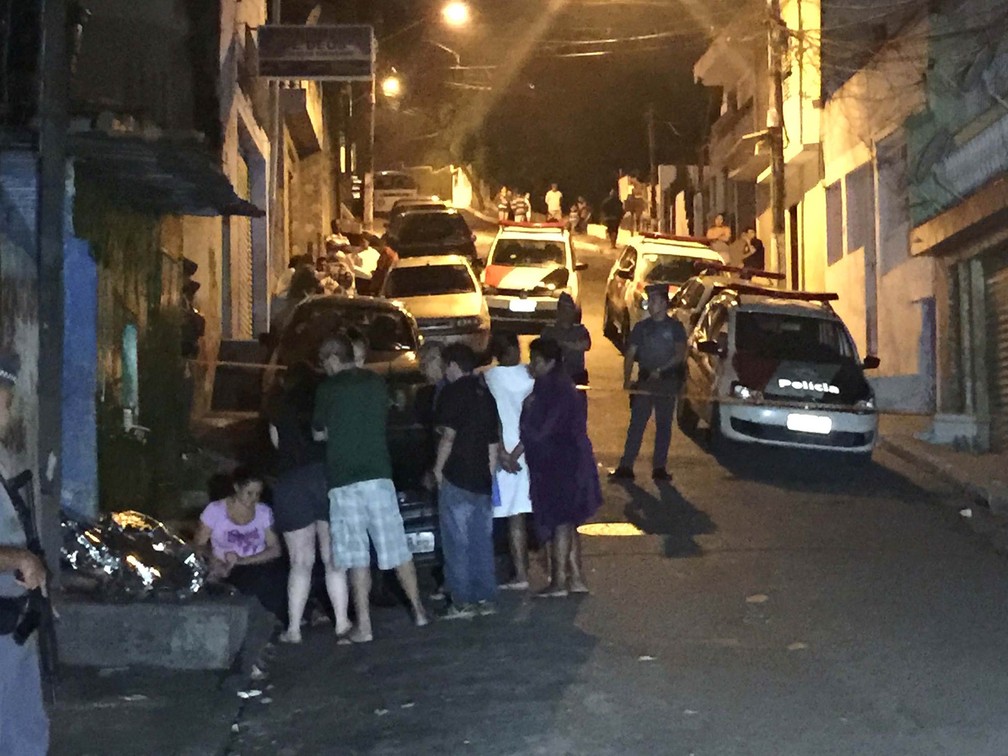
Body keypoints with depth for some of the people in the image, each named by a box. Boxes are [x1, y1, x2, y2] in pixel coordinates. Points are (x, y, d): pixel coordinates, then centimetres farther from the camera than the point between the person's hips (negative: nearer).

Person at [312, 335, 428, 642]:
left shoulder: (328, 389, -5)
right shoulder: (377, 383, 7)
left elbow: (319, 434, 4)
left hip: (344, 480, -4)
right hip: (379, 474, 4)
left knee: (356, 554, -1)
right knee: (396, 547, 12)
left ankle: (363, 626, -2)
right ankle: (418, 610, 19)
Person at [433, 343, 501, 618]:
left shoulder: (453, 392, -9)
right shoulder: (485, 394, 15)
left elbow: (448, 436, -15)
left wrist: (438, 469, -6)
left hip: (456, 479, -7)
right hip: (481, 481, 7)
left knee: (456, 543, -4)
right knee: (482, 542, 11)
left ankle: (462, 603, -4)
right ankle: (485, 599, 13)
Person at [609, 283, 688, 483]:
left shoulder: (675, 327, 2)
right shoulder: (642, 327, 9)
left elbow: (680, 354, -6)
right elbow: (630, 354, 7)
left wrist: (660, 370, -15)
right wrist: (627, 380, -5)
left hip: (668, 382, -1)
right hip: (644, 381, 1)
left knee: (664, 425, 4)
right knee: (636, 424, -3)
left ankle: (659, 468, 10)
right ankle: (625, 467, -5)